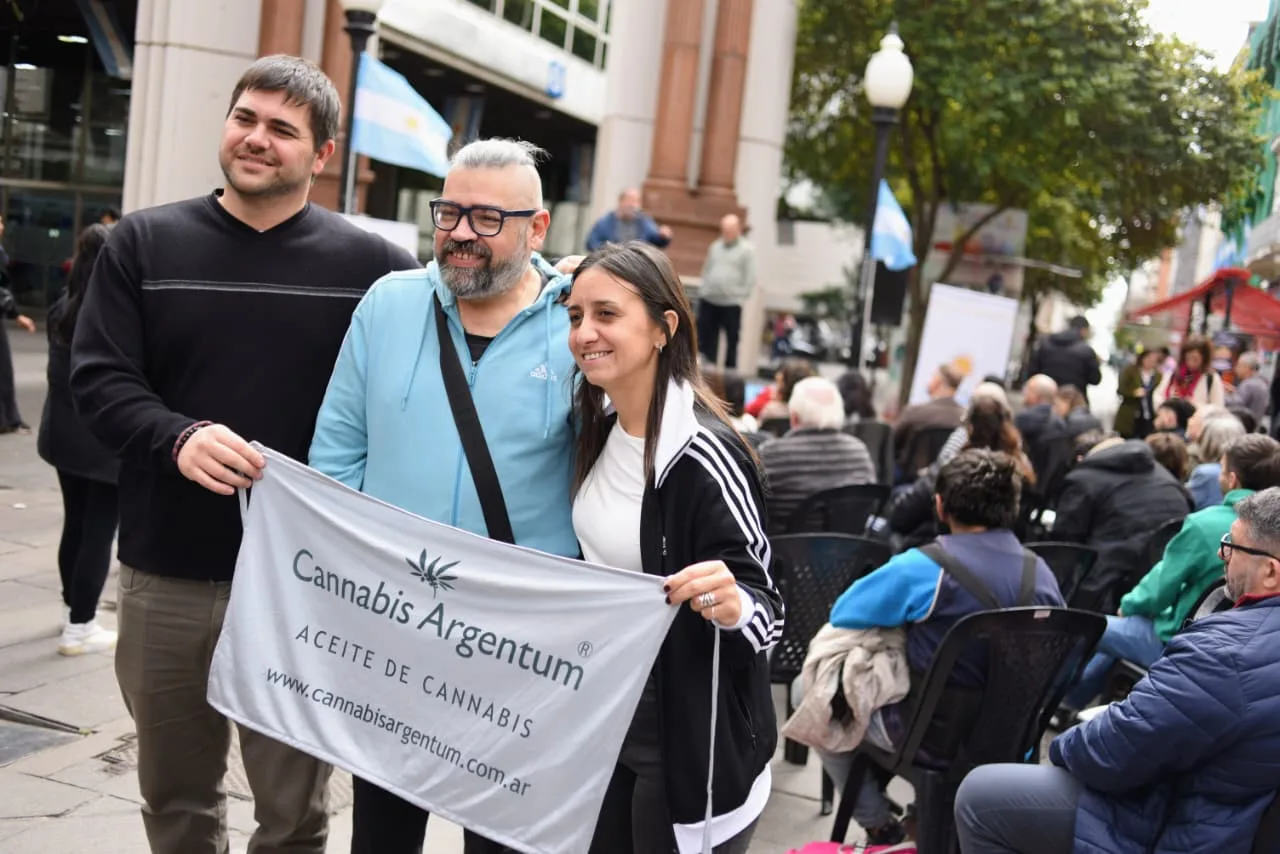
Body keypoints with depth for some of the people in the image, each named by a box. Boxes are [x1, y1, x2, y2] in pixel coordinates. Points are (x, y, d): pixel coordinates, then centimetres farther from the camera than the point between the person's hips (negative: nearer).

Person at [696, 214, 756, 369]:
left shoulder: (747, 249, -1)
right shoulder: (715, 247, 14)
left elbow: (750, 278, -5)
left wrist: (741, 299, -8)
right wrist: (703, 291, 9)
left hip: (731, 303, -5)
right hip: (708, 301, 5)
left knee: (731, 341, 2)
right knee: (705, 338, 6)